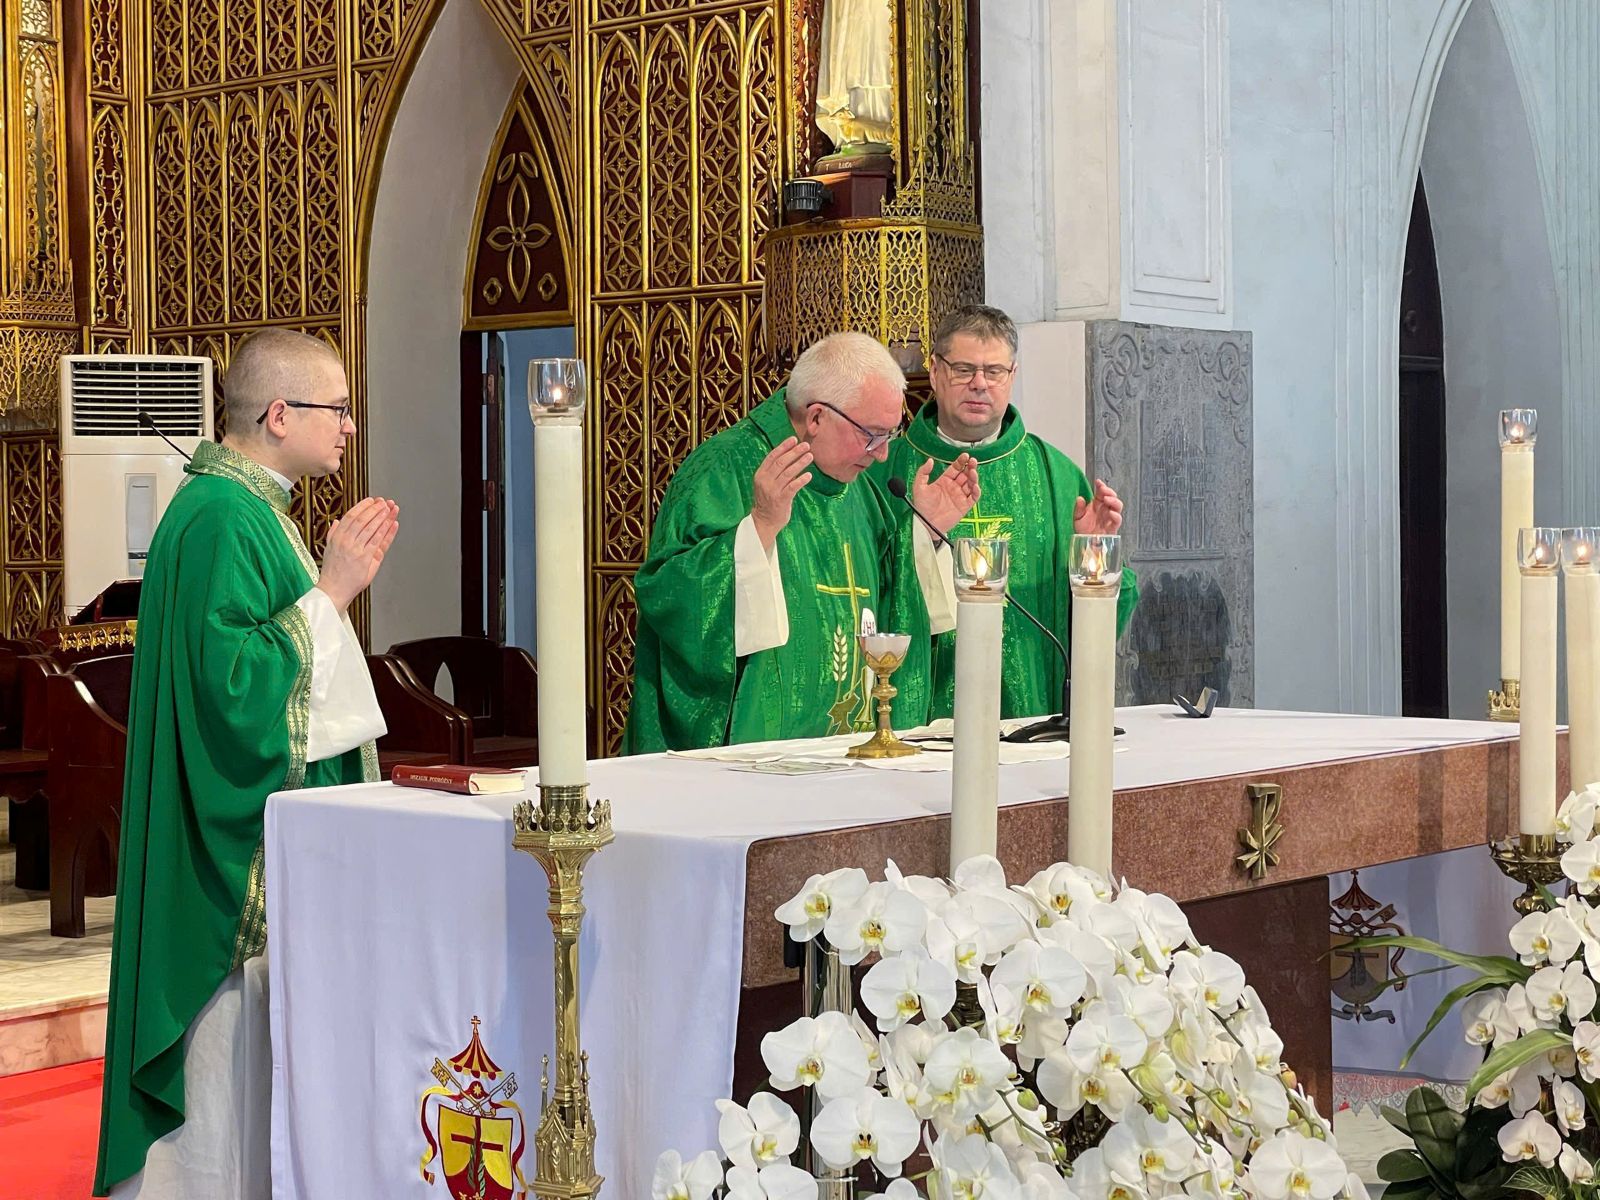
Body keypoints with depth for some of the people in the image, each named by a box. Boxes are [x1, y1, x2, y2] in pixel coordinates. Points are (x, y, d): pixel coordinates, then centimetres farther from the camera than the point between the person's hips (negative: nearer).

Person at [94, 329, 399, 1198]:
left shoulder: (250, 507, 13)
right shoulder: (221, 518, -18)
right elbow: (232, 678, -26)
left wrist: (339, 580, 9)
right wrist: (329, 592, -18)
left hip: (272, 836, 11)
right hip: (241, 840, -11)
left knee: (257, 1050, 15)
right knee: (235, 1045, -3)